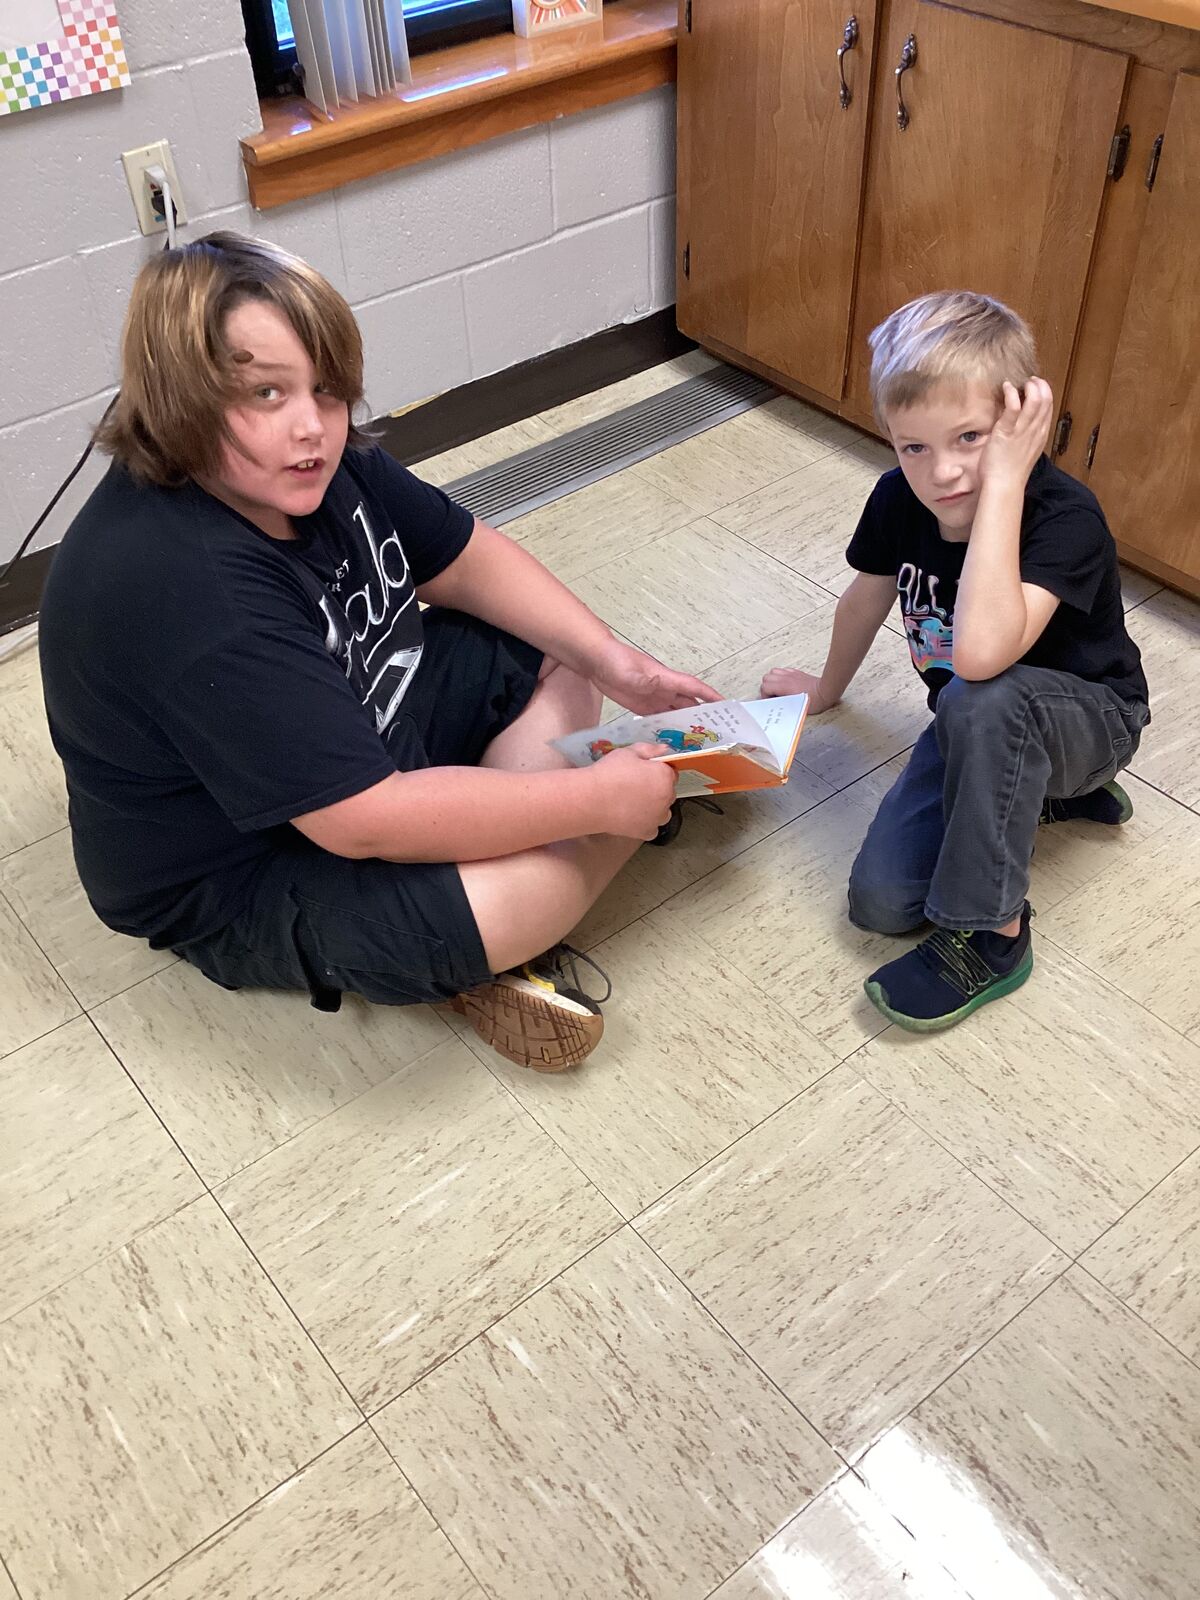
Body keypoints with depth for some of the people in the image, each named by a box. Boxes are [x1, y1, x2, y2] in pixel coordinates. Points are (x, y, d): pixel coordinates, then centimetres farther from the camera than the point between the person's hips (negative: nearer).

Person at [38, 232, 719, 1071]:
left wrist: (614, 660, -9)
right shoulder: (184, 592, -35)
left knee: (577, 665, 4)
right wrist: (599, 800, -28)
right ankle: (477, 958, 3)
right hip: (241, 879, -9)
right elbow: (365, 820, -35)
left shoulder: (316, 462, -9)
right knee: (529, 886, -32)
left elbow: (467, 560, 4)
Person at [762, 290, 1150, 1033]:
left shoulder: (1066, 517, -32)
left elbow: (980, 653, -49)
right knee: (880, 902, -11)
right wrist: (828, 688, 24)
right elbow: (867, 598, 7)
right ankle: (1045, 794, 12)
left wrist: (1002, 478, -45)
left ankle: (990, 937, -23)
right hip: (979, 731, 6)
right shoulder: (900, 499, -15)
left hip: (1089, 716, -5)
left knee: (982, 699, -41)